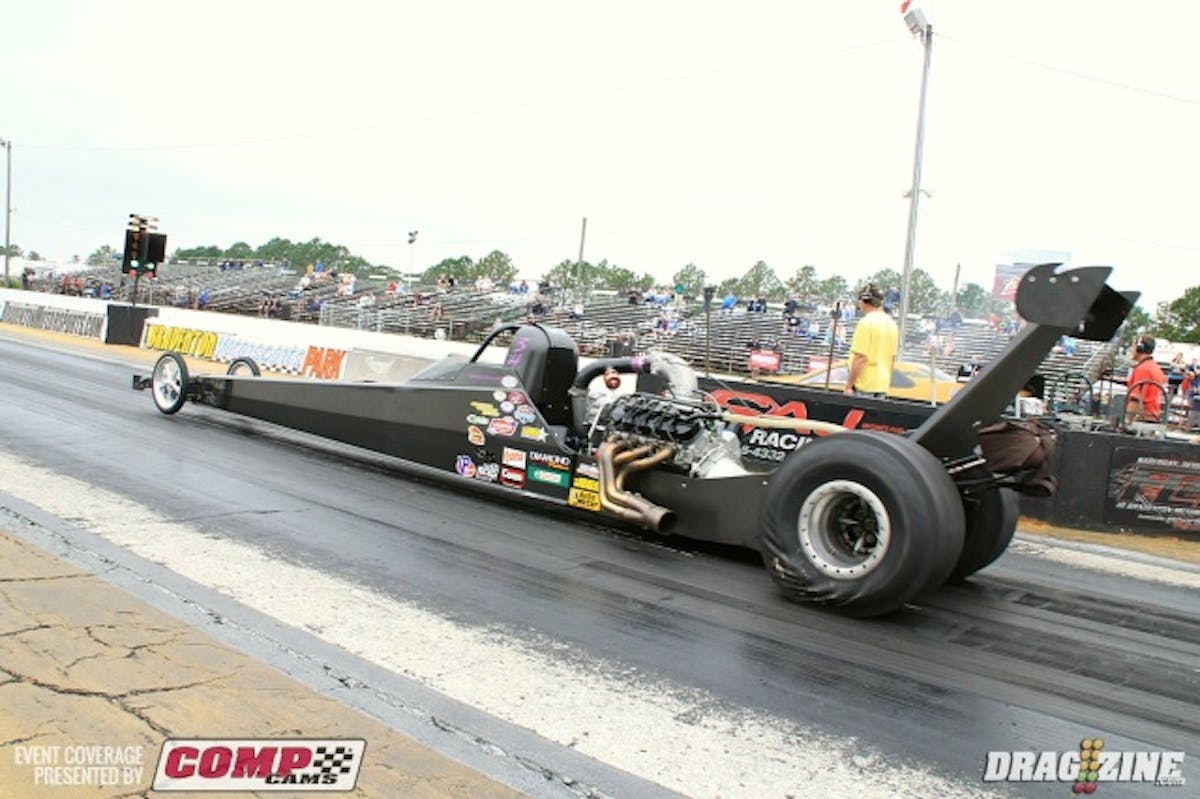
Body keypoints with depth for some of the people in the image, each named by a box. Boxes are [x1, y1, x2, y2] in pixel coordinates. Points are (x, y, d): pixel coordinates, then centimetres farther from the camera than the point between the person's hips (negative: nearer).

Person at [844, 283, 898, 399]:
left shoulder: (866, 323, -15)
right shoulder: (892, 324, 9)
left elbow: (860, 358, -19)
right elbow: (892, 357, 16)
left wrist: (849, 385, -15)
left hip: (864, 385, -7)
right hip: (882, 385, 7)